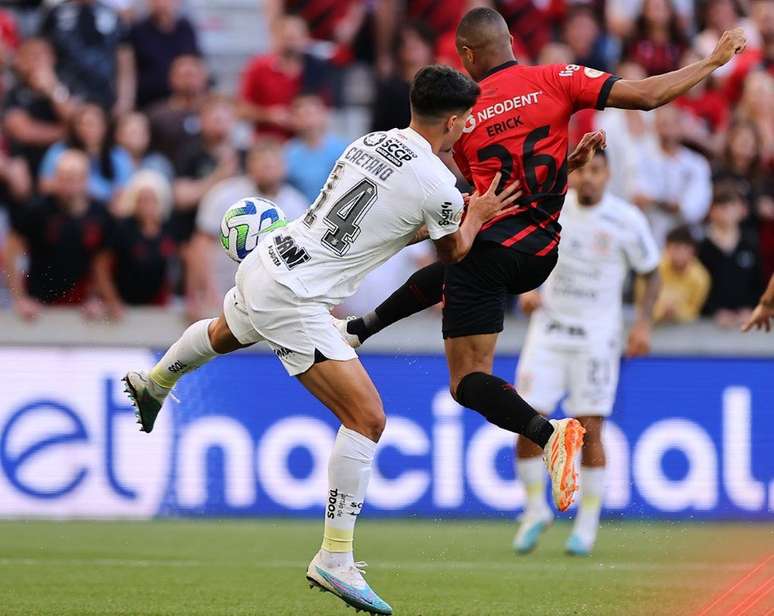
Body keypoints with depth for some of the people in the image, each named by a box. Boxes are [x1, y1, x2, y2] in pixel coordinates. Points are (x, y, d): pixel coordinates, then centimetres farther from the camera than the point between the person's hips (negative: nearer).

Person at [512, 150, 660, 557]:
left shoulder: (627, 221, -6)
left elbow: (651, 274, 5)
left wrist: (643, 323, -7)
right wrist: (526, 290, -2)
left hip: (596, 334, -2)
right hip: (549, 326, 2)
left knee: (589, 429, -6)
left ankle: (588, 521, 9)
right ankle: (535, 508, 12)